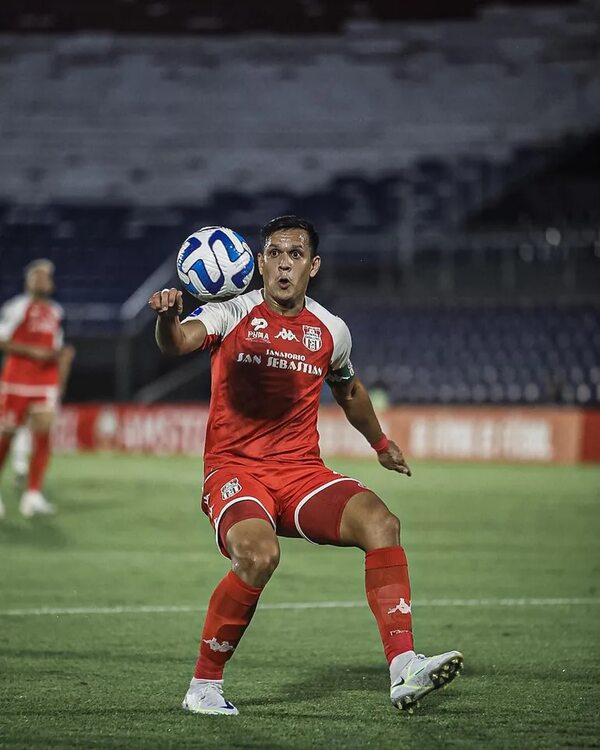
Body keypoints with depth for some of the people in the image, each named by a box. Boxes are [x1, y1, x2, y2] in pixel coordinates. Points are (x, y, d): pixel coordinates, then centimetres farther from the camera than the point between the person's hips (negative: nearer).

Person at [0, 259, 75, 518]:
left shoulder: (56, 312, 14)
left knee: (43, 433, -9)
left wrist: (63, 355, 6)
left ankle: (33, 494, -7)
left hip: (47, 381, 5)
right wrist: (33, 351, -17)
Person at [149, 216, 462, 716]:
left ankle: (404, 671, -26)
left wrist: (380, 442, 43)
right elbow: (178, 342, -24)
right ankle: (204, 685, -14)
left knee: (380, 522, -23)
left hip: (302, 471, 4)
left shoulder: (331, 331, 9)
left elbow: (348, 389, 31)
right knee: (259, 555, -34)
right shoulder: (233, 314, -3)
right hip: (234, 469, -4)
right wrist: (168, 318, -47)